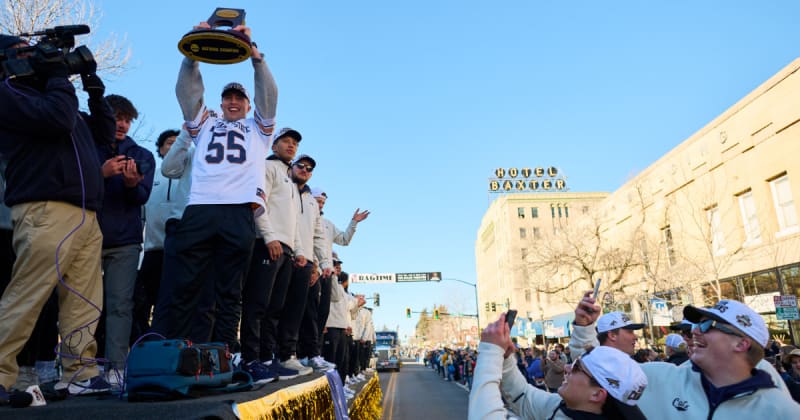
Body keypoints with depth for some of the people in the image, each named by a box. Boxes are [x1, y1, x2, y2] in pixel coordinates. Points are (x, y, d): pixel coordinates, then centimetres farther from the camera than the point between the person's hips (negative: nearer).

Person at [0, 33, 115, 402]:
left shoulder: (50, 95, 29)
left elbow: (104, 132, 28)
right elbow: (58, 119, -15)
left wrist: (94, 87, 21)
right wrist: (58, 75, 1)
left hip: (85, 216, 8)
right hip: (46, 212, -8)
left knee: (84, 302, 4)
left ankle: (79, 374, 8)